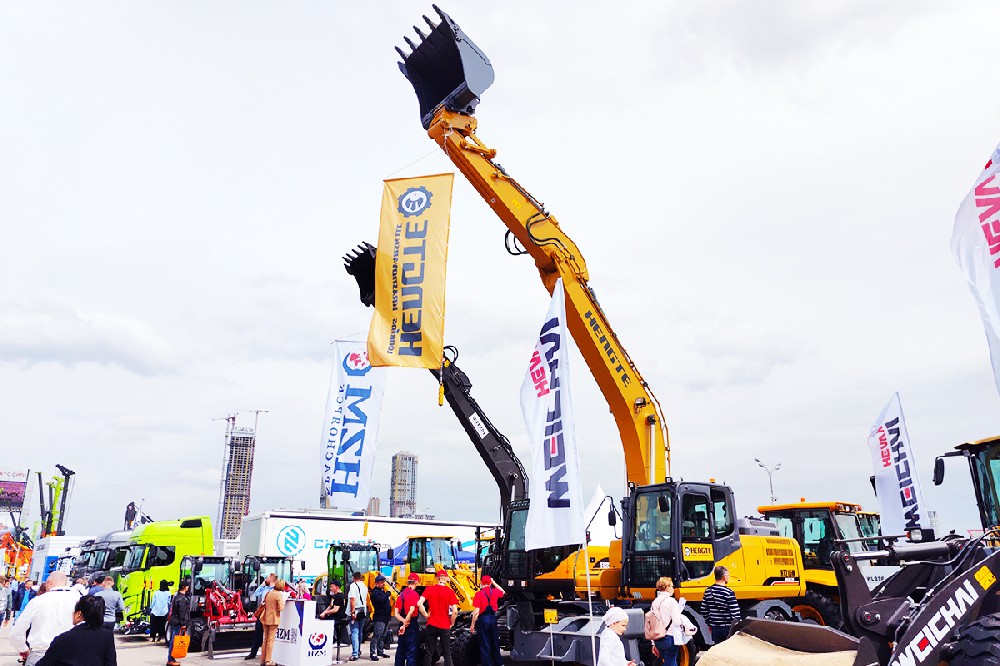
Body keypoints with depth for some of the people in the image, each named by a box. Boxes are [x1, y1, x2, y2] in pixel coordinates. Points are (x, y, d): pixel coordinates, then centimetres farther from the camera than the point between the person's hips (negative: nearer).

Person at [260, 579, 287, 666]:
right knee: (271, 640, 0)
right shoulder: (279, 594, -14)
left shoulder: (269, 593, 7)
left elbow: (264, 603, 17)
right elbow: (281, 608, -17)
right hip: (273, 619, -7)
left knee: (265, 639, 16)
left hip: (266, 618, 7)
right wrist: (283, 601, -1)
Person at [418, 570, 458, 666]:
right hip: (445, 626, -1)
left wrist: (425, 614, 2)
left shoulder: (429, 589, -2)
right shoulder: (450, 591, -6)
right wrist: (451, 623, 5)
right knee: (447, 653, 9)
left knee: (428, 653, 9)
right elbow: (455, 611, -10)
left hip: (431, 625, 1)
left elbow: (420, 603, -12)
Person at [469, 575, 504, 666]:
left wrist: (473, 624, -7)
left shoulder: (479, 594, -13)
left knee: (484, 645, 5)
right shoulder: (495, 591, 0)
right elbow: (502, 592, 25)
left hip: (483, 619, -4)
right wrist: (494, 583, 25)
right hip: (493, 618, 5)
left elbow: (476, 612, -15)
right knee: (495, 643, 19)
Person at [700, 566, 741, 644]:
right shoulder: (729, 593, -16)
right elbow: (736, 613, -17)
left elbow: (704, 611, 8)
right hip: (728, 629, -5)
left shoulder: (708, 591, 2)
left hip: (715, 628, 5)